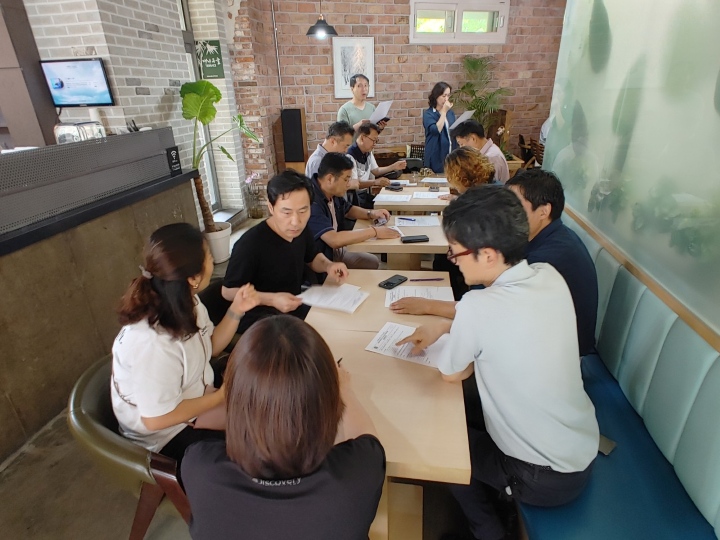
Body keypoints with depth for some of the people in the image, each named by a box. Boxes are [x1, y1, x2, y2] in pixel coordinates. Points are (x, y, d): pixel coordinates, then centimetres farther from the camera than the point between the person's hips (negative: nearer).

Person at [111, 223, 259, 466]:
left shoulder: (185, 303, -11)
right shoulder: (153, 343, -36)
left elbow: (209, 346, 4)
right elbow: (156, 418, -26)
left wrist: (236, 311, -12)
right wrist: (222, 397, -19)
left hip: (194, 398, 7)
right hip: (168, 434, -7)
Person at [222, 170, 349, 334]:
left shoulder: (301, 230, -4)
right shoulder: (249, 245, -27)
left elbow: (312, 257, 17)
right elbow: (228, 291, -15)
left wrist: (328, 266, -7)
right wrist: (271, 299, -29)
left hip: (295, 306, 7)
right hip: (258, 317, -7)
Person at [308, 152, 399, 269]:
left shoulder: (332, 193, 0)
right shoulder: (311, 201, -30)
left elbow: (348, 210, 21)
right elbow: (334, 239, -38)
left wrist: (371, 213, 0)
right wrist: (374, 231, -29)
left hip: (334, 252, 9)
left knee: (373, 262, 16)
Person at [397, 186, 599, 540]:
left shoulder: (479, 306, -33)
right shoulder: (550, 277, -12)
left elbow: (451, 374, -14)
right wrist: (443, 325, 4)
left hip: (547, 479, -6)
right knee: (469, 416, 24)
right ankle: (496, 506, 42)